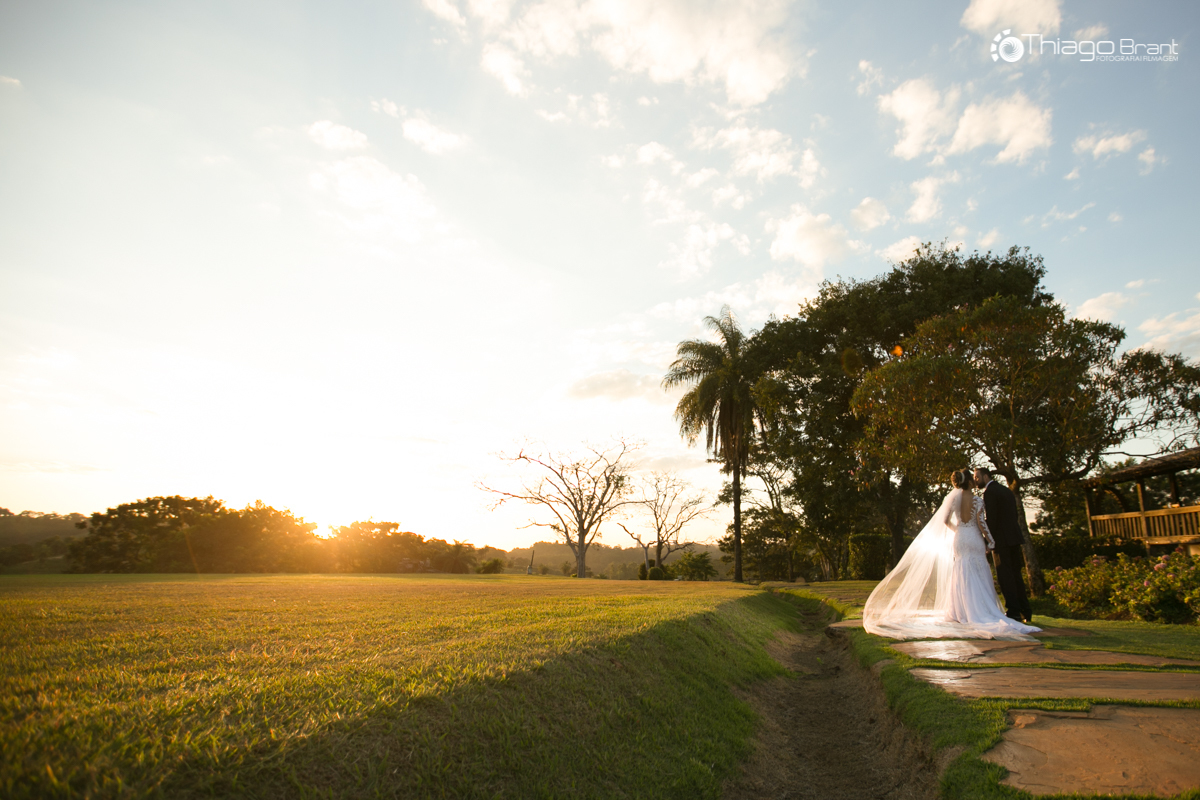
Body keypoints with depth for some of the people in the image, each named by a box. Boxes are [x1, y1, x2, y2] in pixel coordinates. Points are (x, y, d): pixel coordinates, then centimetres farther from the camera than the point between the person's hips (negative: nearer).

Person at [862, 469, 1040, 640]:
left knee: (962, 575, 8)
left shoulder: (954, 498, 0)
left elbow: (945, 521, 1)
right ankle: (981, 612, 0)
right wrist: (990, 541, -2)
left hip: (959, 539, 3)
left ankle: (962, 611, 9)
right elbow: (981, 522, -13)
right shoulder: (978, 500, -9)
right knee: (978, 576, 3)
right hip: (974, 539, -3)